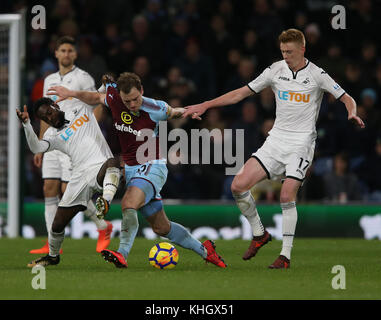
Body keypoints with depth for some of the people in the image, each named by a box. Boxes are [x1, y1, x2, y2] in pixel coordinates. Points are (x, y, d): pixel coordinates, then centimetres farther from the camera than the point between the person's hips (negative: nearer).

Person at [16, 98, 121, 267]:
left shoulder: (80, 108, 15)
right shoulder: (52, 135, 12)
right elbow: (37, 148, -8)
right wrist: (26, 124, -21)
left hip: (101, 170, -3)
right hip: (80, 176, 3)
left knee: (113, 162, -41)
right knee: (57, 224, 4)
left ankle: (105, 202, -65)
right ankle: (52, 255, 32)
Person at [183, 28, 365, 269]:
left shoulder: (316, 75, -4)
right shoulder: (276, 70, 6)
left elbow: (347, 99, 0)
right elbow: (241, 93, 10)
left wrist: (352, 113, -24)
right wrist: (205, 105, 5)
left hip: (302, 143, -4)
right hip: (276, 139, 5)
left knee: (287, 196, -19)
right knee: (239, 186, -8)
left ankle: (286, 255, -9)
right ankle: (259, 234, 12)